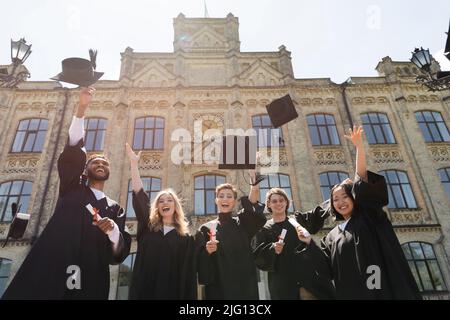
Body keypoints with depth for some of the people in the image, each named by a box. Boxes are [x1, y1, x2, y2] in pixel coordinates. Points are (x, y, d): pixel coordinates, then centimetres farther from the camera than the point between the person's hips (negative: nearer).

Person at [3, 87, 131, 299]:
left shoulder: (115, 209, 15)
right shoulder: (72, 189, 13)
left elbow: (118, 254, 6)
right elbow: (72, 150, -1)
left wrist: (113, 231, -15)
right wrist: (81, 108, -9)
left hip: (90, 286, 2)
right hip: (45, 278, -1)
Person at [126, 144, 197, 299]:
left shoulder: (185, 237, 4)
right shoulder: (147, 227, 7)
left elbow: (190, 274, 0)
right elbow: (138, 194, -1)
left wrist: (190, 297, -8)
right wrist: (134, 163, -5)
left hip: (173, 292, -1)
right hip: (144, 291, 1)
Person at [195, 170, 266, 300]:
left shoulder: (242, 223, 5)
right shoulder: (206, 229, 3)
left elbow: (254, 211, -17)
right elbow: (199, 261, -2)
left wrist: (254, 182, -31)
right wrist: (207, 251, -24)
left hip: (245, 286, 1)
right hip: (218, 287, -1)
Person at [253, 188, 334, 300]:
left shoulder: (300, 220, 12)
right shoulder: (264, 230, 5)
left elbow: (319, 213, 25)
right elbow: (258, 259, -2)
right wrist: (272, 249, -19)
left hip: (310, 280, 2)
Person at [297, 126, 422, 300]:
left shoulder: (369, 217, 5)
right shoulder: (333, 236, 15)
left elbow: (362, 181, -8)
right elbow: (327, 268, 6)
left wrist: (359, 146, -17)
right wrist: (309, 242, -4)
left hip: (385, 290, -4)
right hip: (351, 294, 4)